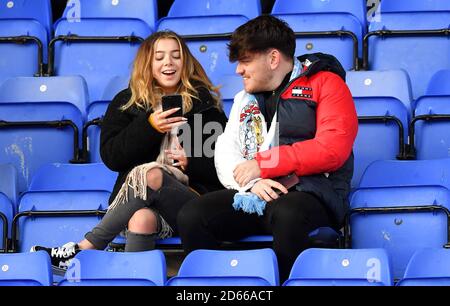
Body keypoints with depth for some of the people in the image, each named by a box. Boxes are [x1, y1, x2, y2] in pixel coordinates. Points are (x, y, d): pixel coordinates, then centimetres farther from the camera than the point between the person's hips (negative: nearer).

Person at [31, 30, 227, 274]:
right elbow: (110, 157, 3)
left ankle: (84, 248, -30)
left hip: (191, 194, -1)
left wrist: (192, 162, -9)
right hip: (134, 198, 1)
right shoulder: (127, 102, 15)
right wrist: (149, 126, -10)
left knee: (151, 175, -34)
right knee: (143, 219, -38)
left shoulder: (204, 101, 12)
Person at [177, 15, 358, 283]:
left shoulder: (325, 83, 4)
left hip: (309, 193, -5)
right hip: (253, 193, 5)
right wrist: (252, 182, -9)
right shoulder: (246, 98, 24)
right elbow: (225, 154, 14)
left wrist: (262, 164, -9)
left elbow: (332, 149, -11)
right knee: (191, 216, -22)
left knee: (286, 214, -40)